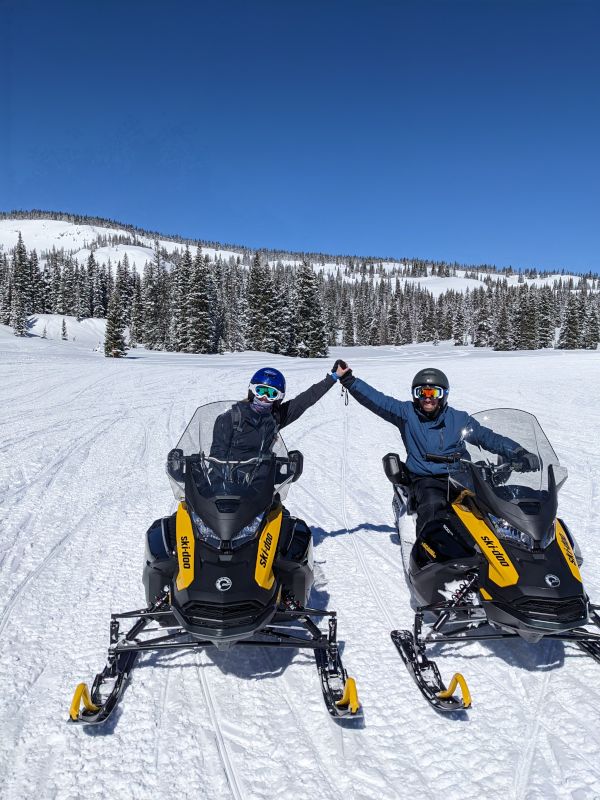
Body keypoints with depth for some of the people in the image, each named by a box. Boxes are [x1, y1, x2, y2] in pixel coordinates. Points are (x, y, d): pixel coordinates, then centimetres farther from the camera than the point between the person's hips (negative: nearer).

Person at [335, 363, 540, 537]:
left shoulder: (459, 419, 11)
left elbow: (487, 437, 9)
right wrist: (348, 379, -7)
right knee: (433, 504, -35)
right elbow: (375, 399, 2)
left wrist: (519, 453, -4)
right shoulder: (406, 413, 6)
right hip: (426, 480, -2)